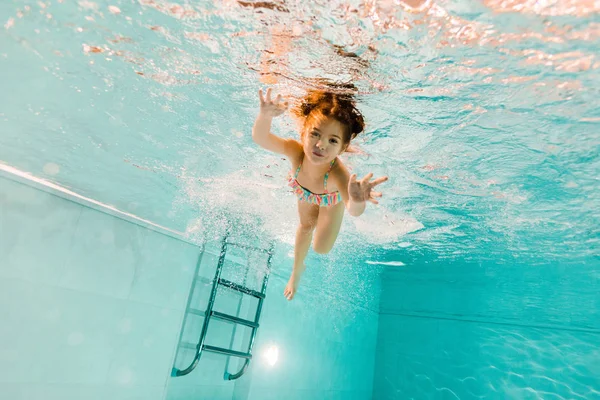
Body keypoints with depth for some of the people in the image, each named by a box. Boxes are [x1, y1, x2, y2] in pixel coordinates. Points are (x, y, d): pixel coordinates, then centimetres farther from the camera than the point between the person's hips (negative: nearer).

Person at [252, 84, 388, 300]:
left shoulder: (338, 173, -52)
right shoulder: (296, 151, -44)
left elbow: (354, 211, -66)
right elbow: (260, 138, -50)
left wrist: (356, 201, -90)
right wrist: (265, 116, -72)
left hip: (333, 198, -2)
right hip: (304, 190, 2)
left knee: (322, 248, 6)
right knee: (305, 225, 24)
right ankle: (297, 270, 53)